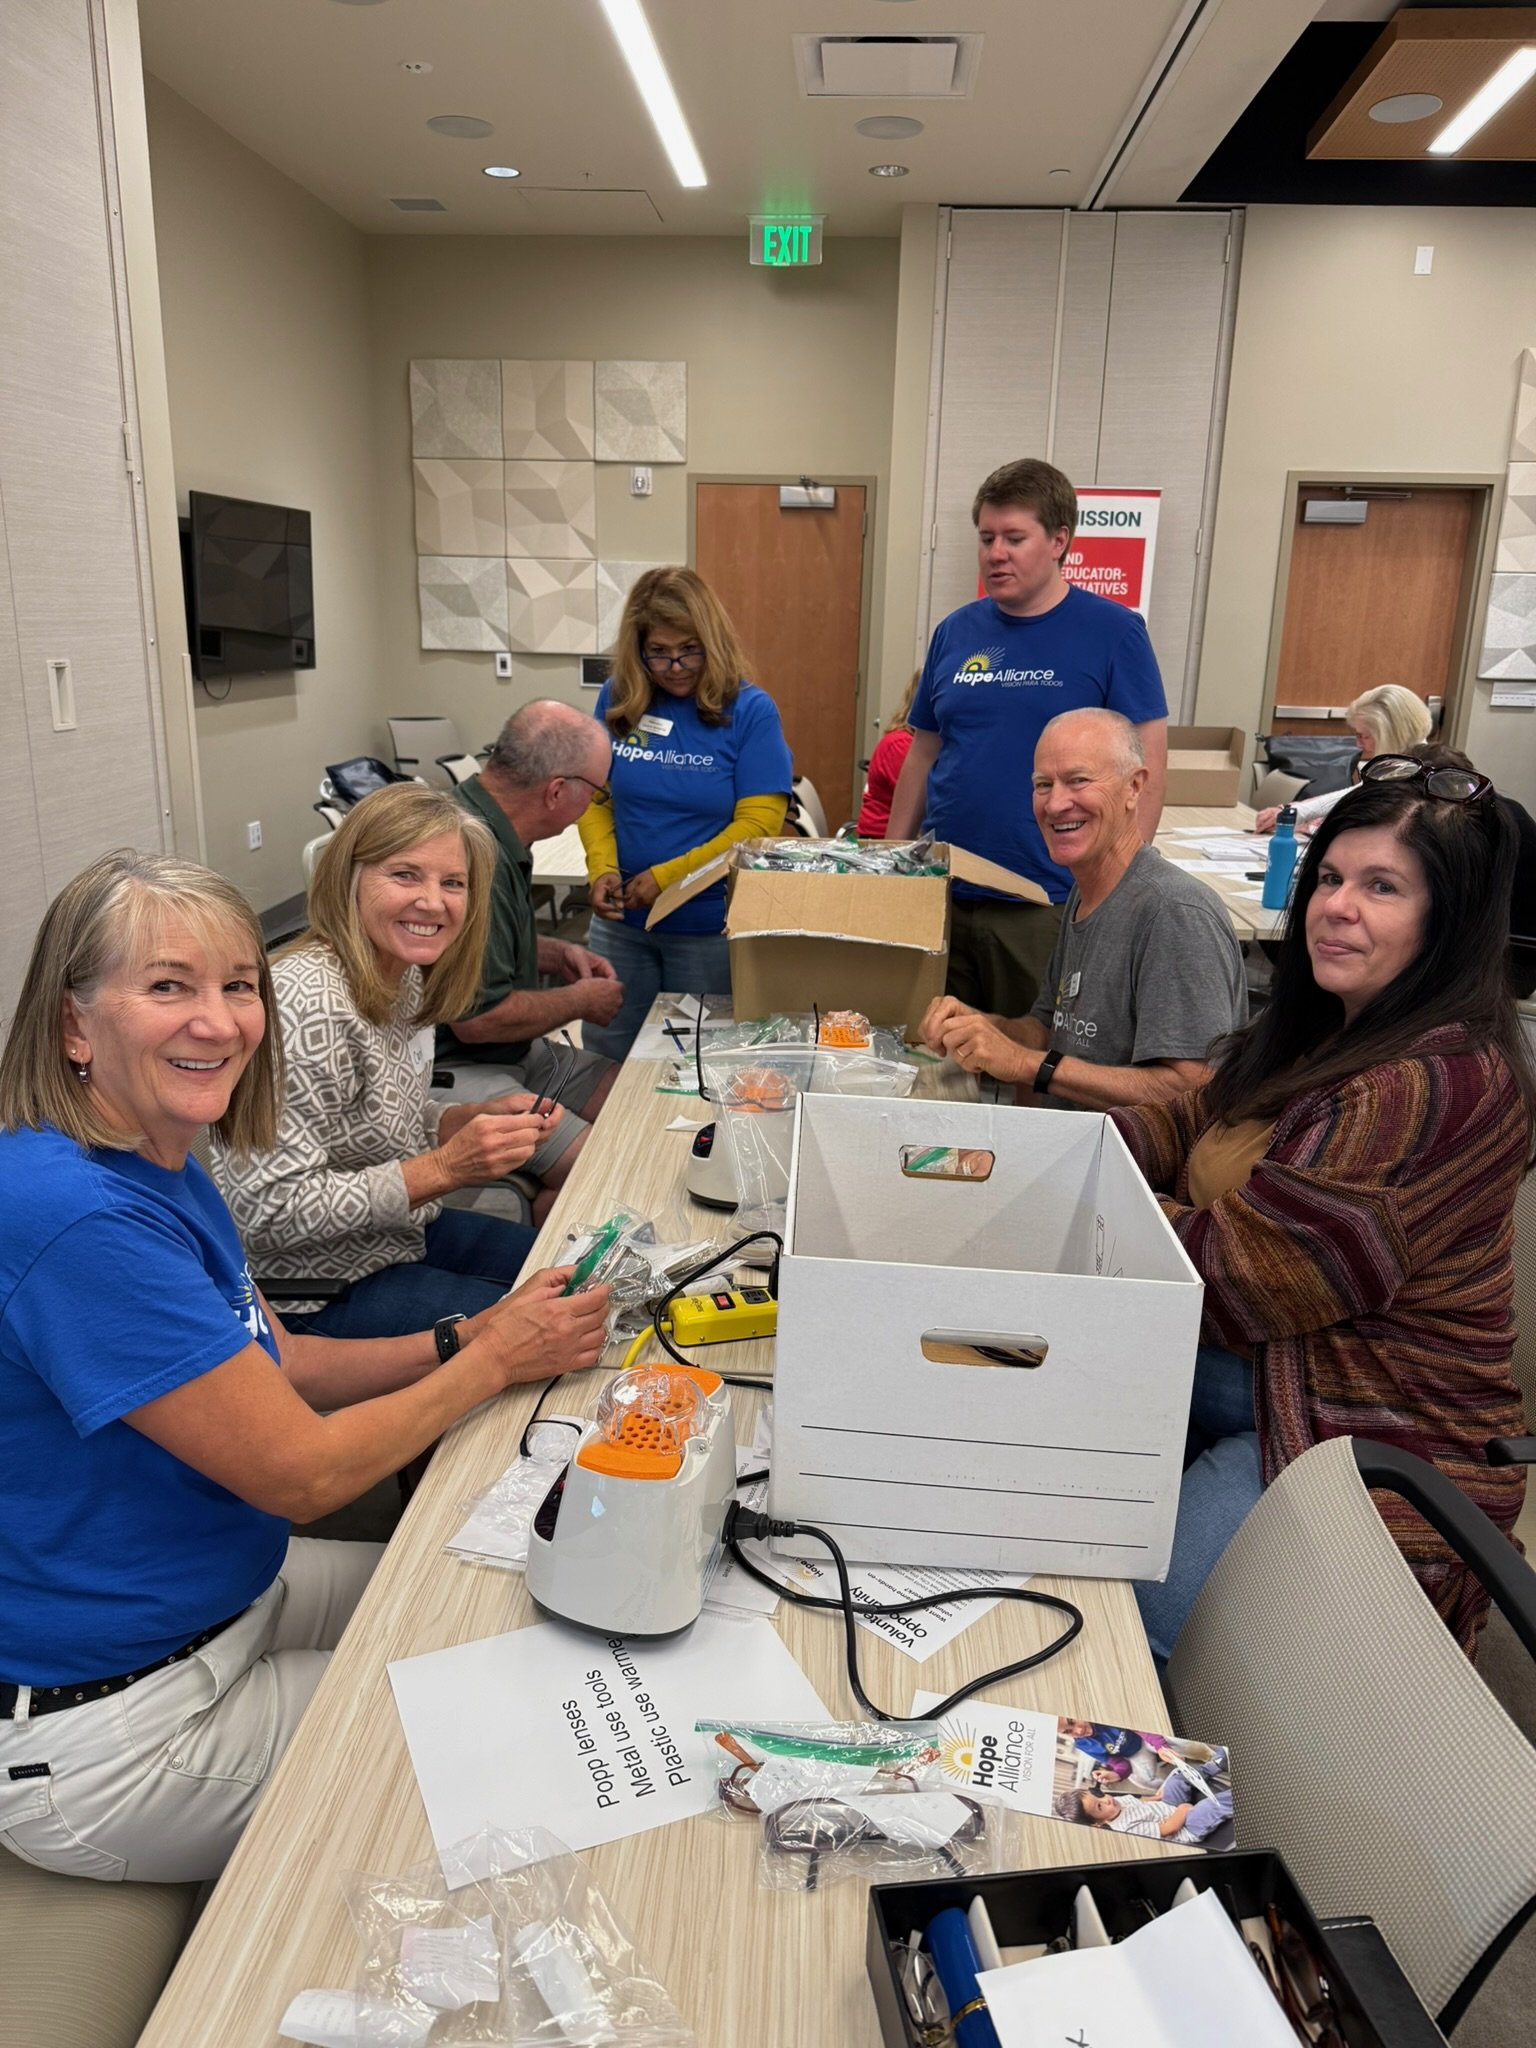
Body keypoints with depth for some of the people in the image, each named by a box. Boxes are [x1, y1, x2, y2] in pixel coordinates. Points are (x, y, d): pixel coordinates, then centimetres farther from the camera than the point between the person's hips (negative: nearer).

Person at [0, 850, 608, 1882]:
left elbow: (274, 1367, 7)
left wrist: (459, 1339, -6)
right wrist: (496, 1360, -14)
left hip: (223, 1591, 9)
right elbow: (302, 1472, -26)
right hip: (99, 1729, -9)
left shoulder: (163, 1164, -1)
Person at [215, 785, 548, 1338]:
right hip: (321, 1288, -9)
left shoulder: (406, 976, -1)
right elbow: (266, 1212, -28)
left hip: (399, 1237, 9)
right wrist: (444, 1169, -29)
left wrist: (477, 1117, -6)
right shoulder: (306, 1004, -28)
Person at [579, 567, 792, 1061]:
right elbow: (595, 798, 6)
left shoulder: (749, 710, -10)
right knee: (604, 1059, 14)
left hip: (710, 929, -3)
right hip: (621, 924, 3)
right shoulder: (618, 700, 0)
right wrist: (601, 868, -13)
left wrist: (665, 877, -18)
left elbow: (758, 822, -13)